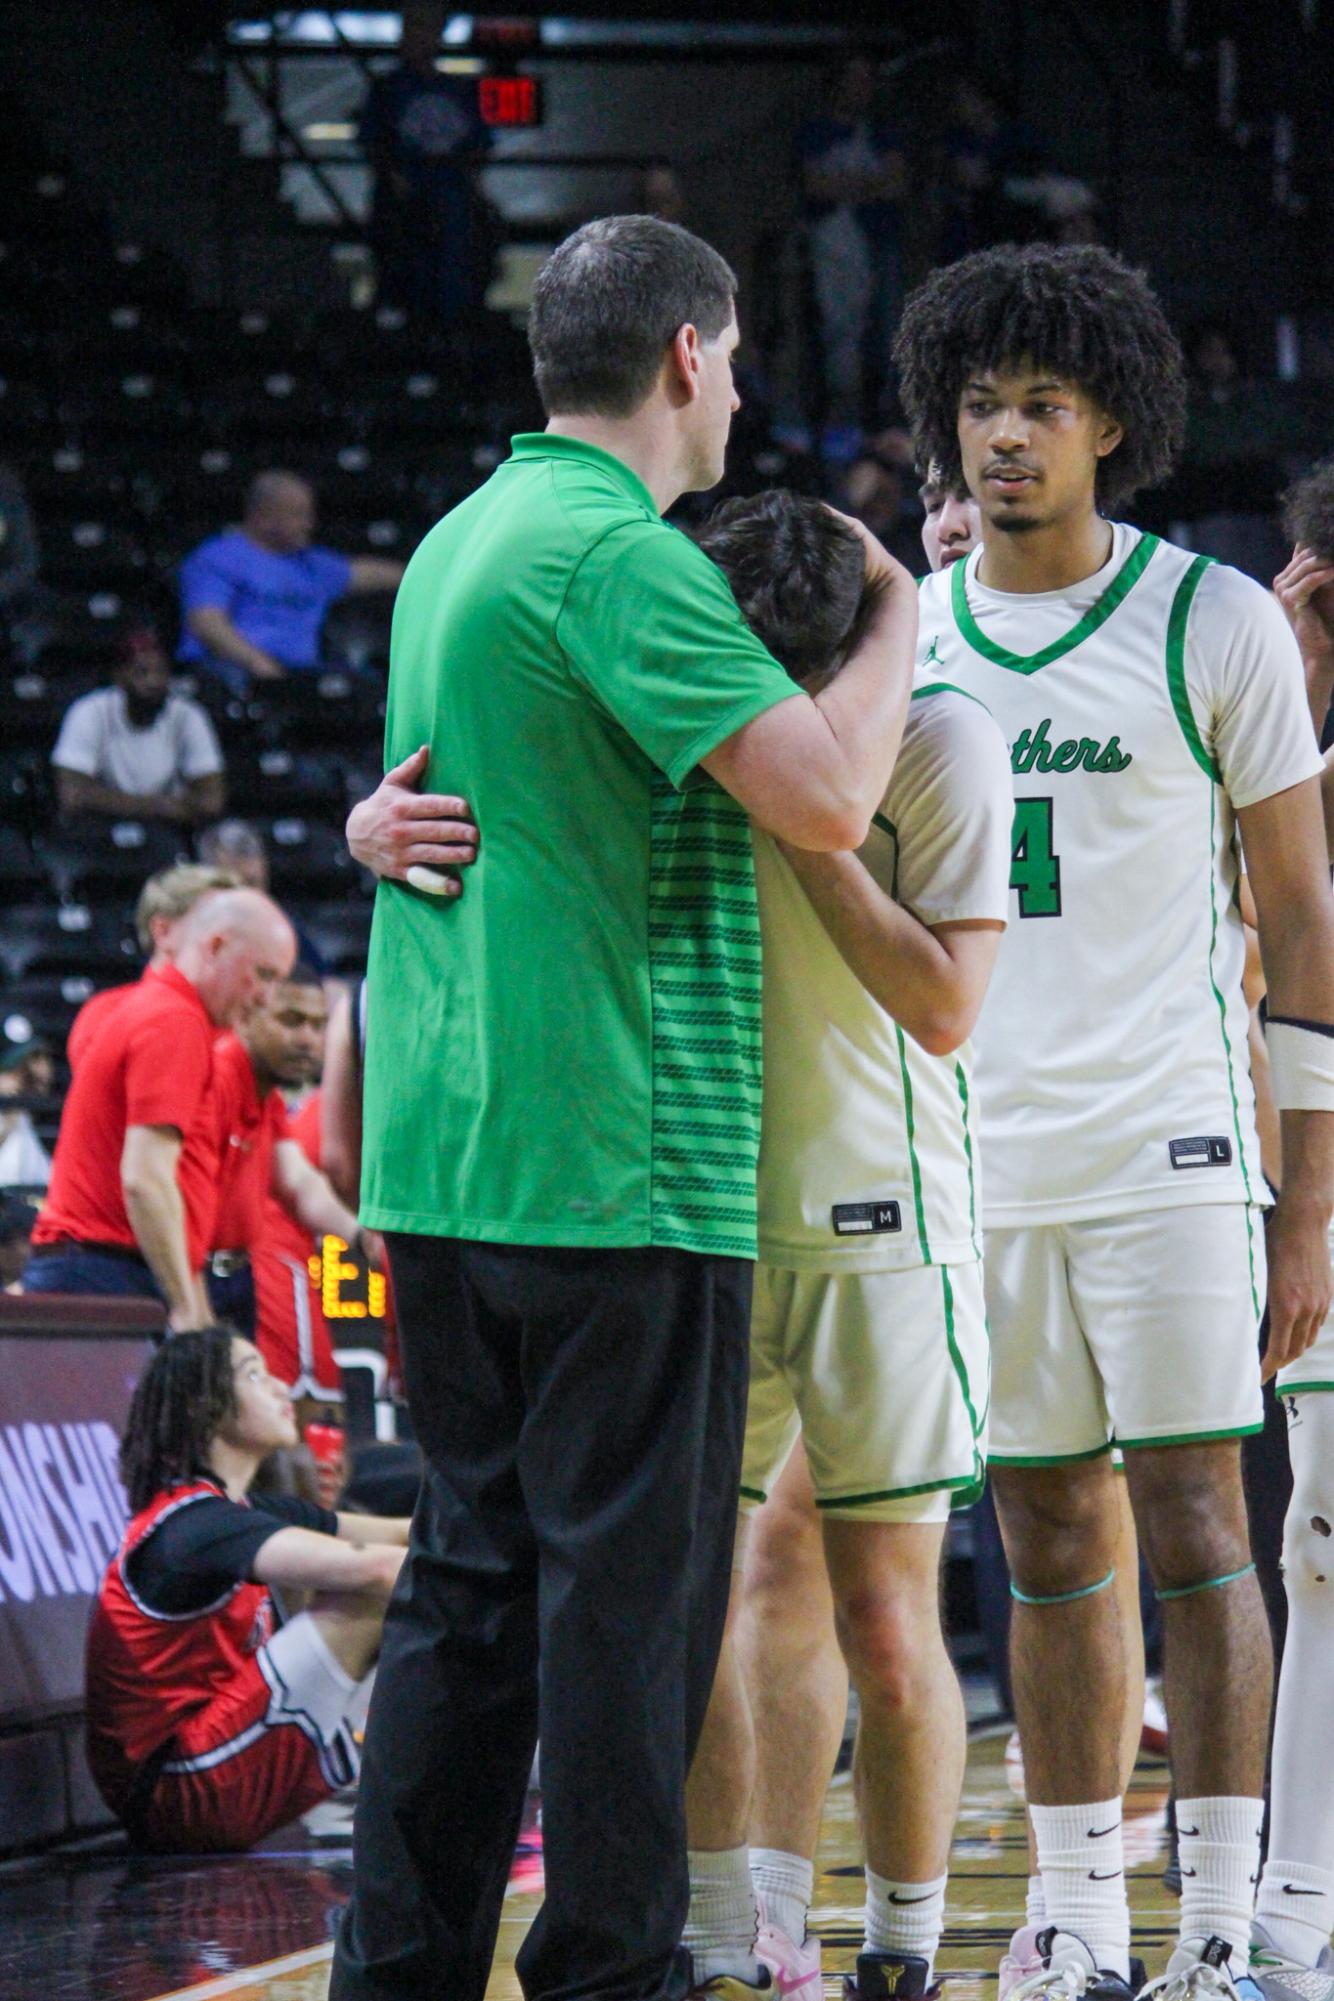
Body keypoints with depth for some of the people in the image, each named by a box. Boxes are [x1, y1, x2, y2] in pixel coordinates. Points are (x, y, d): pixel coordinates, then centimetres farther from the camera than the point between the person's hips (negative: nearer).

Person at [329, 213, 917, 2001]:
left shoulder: (459, 541, 16)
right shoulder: (620, 556, -13)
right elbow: (823, 793, -20)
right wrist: (896, 614, -5)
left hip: (436, 1162, 9)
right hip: (617, 1161, -9)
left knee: (473, 1568, 12)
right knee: (630, 1582, -2)